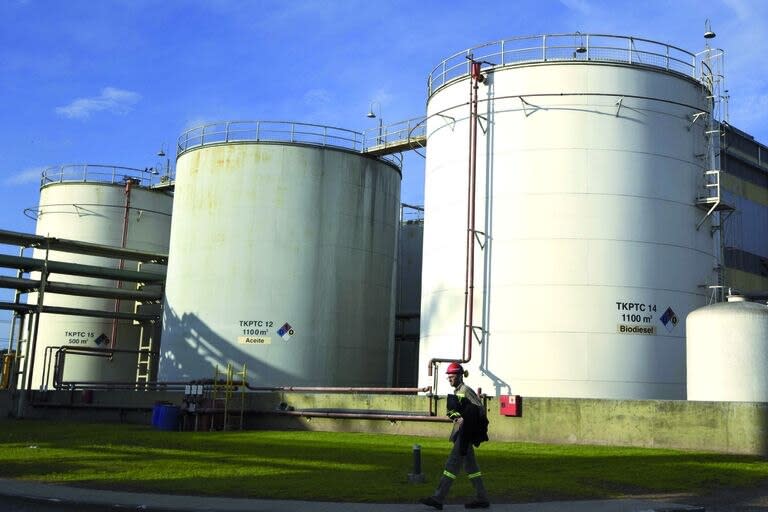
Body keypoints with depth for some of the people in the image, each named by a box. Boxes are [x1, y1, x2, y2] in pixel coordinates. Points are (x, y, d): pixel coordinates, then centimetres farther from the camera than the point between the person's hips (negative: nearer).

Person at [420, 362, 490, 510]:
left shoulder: (466, 390, -12)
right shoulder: (456, 392, 16)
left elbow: (480, 408, -15)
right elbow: (452, 410, 21)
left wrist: (464, 419, -16)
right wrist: (456, 417, 0)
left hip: (465, 434, -10)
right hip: (460, 433, 10)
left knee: (452, 464, -10)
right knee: (470, 465, 12)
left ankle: (438, 498, -10)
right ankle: (482, 499, 18)